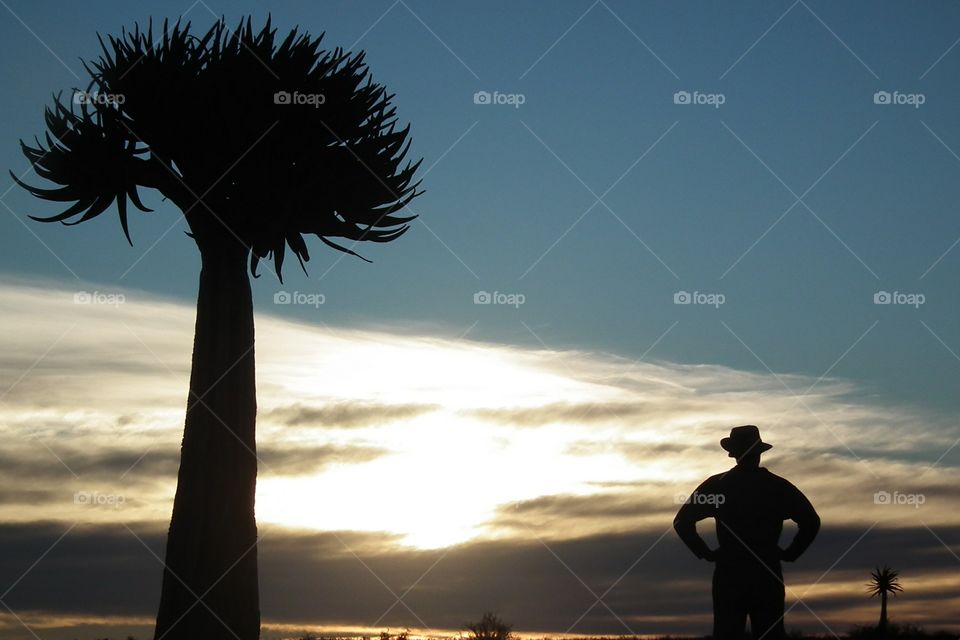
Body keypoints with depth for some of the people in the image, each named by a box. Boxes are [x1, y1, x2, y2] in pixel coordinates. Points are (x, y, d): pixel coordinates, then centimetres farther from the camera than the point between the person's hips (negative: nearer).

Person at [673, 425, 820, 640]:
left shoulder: (716, 485, 1)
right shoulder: (778, 487, 2)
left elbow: (682, 521, -1)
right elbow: (811, 522, 1)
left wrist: (705, 553, 5)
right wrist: (790, 553, 8)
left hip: (728, 576, 0)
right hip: (767, 577, 0)